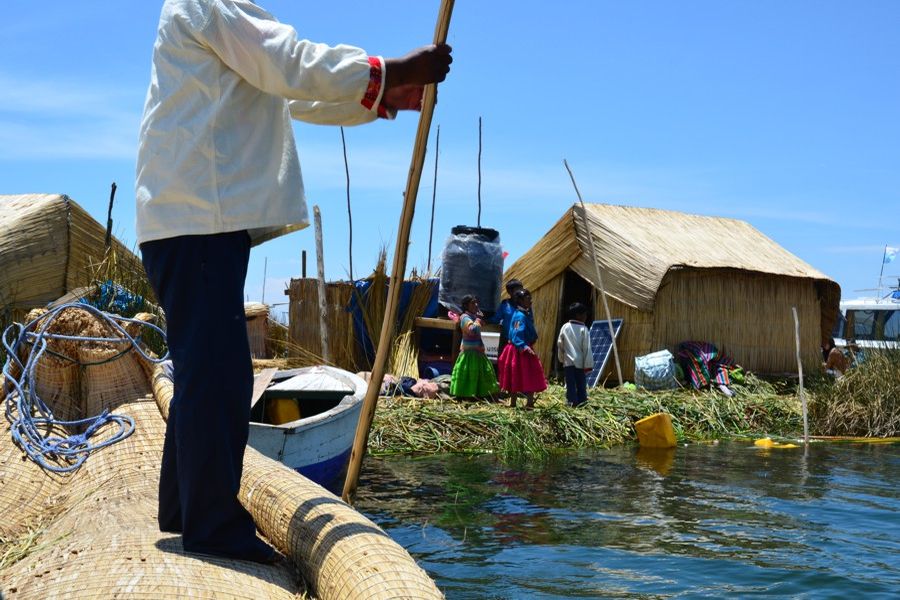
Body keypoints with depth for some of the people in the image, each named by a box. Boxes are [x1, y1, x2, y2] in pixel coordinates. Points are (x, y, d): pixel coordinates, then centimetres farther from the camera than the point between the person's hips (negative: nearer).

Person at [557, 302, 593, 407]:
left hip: (568, 362, 3)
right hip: (580, 362, -3)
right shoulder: (583, 329, -10)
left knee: (570, 384, 5)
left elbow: (560, 344, 8)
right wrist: (588, 365, -6)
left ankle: (572, 401, 3)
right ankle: (581, 401, 8)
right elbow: (587, 348, -10)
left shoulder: (565, 327, 1)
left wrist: (562, 358, 21)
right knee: (581, 384, 7)